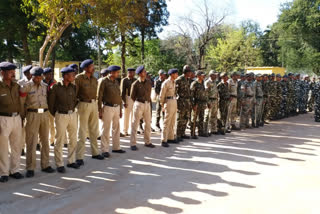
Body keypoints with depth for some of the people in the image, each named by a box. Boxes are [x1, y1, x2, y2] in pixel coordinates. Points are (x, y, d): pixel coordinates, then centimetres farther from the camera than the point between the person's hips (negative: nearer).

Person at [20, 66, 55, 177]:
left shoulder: (45, 86, 9)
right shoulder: (26, 86, -4)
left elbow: (50, 99, 21)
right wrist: (23, 113, -3)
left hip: (45, 114, 4)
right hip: (32, 115, -4)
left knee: (45, 141, 10)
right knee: (31, 142, -2)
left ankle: (45, 165, 21)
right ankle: (30, 168, 6)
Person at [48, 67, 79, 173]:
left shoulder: (73, 87, 4)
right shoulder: (56, 87, -10)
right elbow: (51, 102, -2)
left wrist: (72, 110, 13)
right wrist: (55, 115, 6)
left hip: (73, 114, 5)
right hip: (61, 116, -5)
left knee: (73, 139, 11)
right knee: (60, 141, 1)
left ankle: (71, 161, 25)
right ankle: (59, 164, 11)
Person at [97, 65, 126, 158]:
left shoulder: (116, 82, 11)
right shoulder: (104, 82, -10)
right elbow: (99, 97, -11)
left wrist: (120, 109, 15)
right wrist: (100, 111, -14)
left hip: (117, 107, 7)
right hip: (108, 108, -7)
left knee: (116, 128, 12)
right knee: (106, 130, -2)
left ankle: (116, 147, 22)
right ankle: (104, 150, 5)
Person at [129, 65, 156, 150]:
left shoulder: (148, 82, 6)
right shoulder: (135, 84, -9)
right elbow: (132, 96, 1)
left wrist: (148, 101, 15)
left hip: (147, 104, 6)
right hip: (139, 104, -5)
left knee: (148, 123, 10)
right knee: (135, 124, -1)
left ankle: (147, 142, 22)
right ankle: (133, 144, 4)